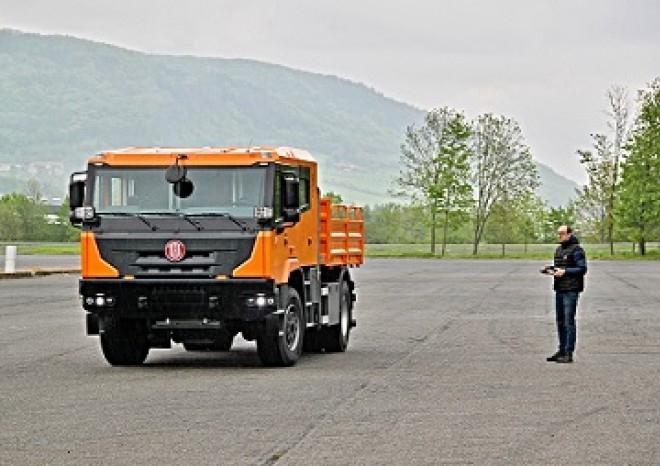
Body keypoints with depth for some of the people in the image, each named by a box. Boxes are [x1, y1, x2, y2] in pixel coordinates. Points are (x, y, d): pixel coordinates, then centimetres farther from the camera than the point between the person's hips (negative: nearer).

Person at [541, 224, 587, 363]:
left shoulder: (576, 250, -9)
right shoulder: (559, 249, 17)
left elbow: (582, 269, -14)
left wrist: (564, 272, -19)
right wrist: (549, 269, 6)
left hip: (571, 290, -9)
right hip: (559, 289, 9)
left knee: (569, 322, -8)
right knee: (560, 322, 12)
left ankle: (569, 354, -6)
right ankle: (562, 351, 19)